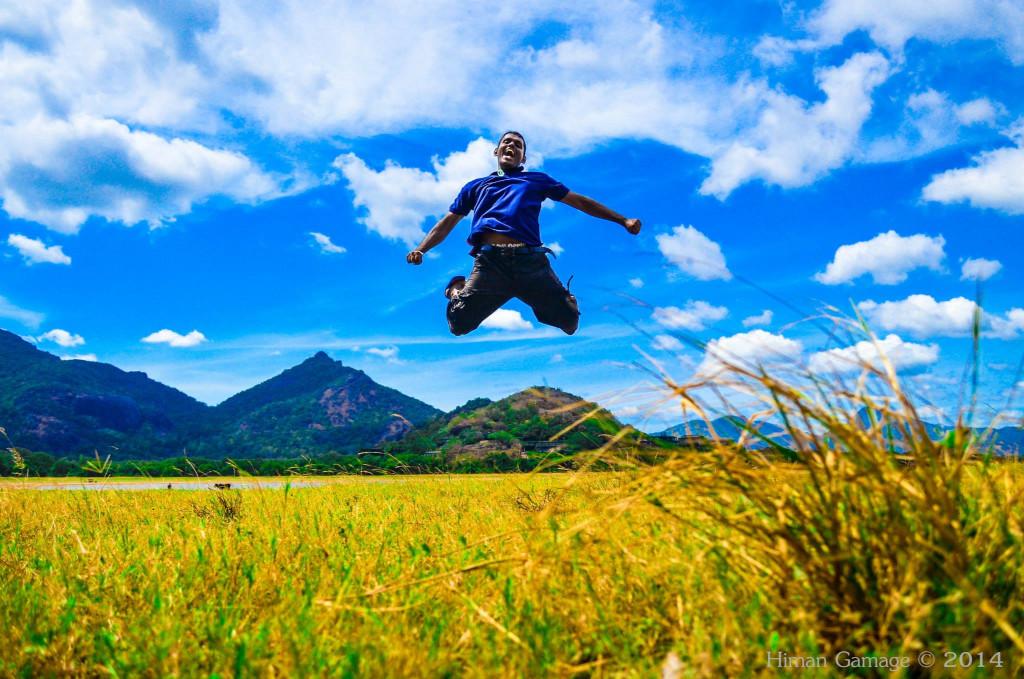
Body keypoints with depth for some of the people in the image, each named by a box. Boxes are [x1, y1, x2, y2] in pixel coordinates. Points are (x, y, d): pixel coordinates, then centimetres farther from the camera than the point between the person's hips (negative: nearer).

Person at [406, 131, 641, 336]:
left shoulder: (538, 180, 30)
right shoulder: (476, 186, 31)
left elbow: (581, 202, 29)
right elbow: (446, 223, 28)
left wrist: (623, 221, 24)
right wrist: (420, 250, 11)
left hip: (531, 259, 0)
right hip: (489, 260, 0)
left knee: (569, 322, -9)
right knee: (459, 325, -12)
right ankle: (456, 288, 23)